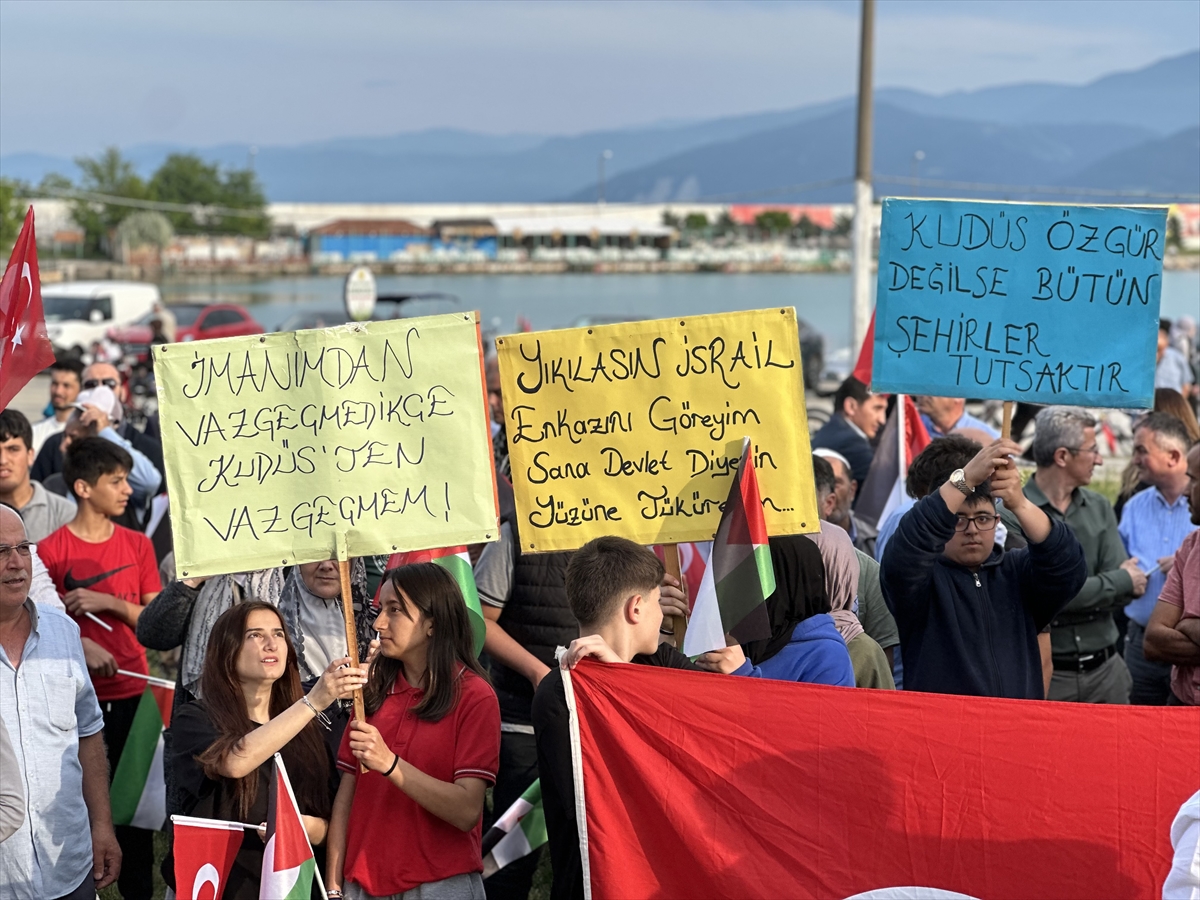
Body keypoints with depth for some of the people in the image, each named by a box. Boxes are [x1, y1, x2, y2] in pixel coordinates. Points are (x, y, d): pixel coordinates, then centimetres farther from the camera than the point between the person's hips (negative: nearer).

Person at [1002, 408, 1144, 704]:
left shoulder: (1099, 507, 7)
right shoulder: (1012, 516, -11)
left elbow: (1126, 593, 0)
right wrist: (1121, 580, -6)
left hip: (1105, 669, 5)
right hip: (1046, 676, -5)